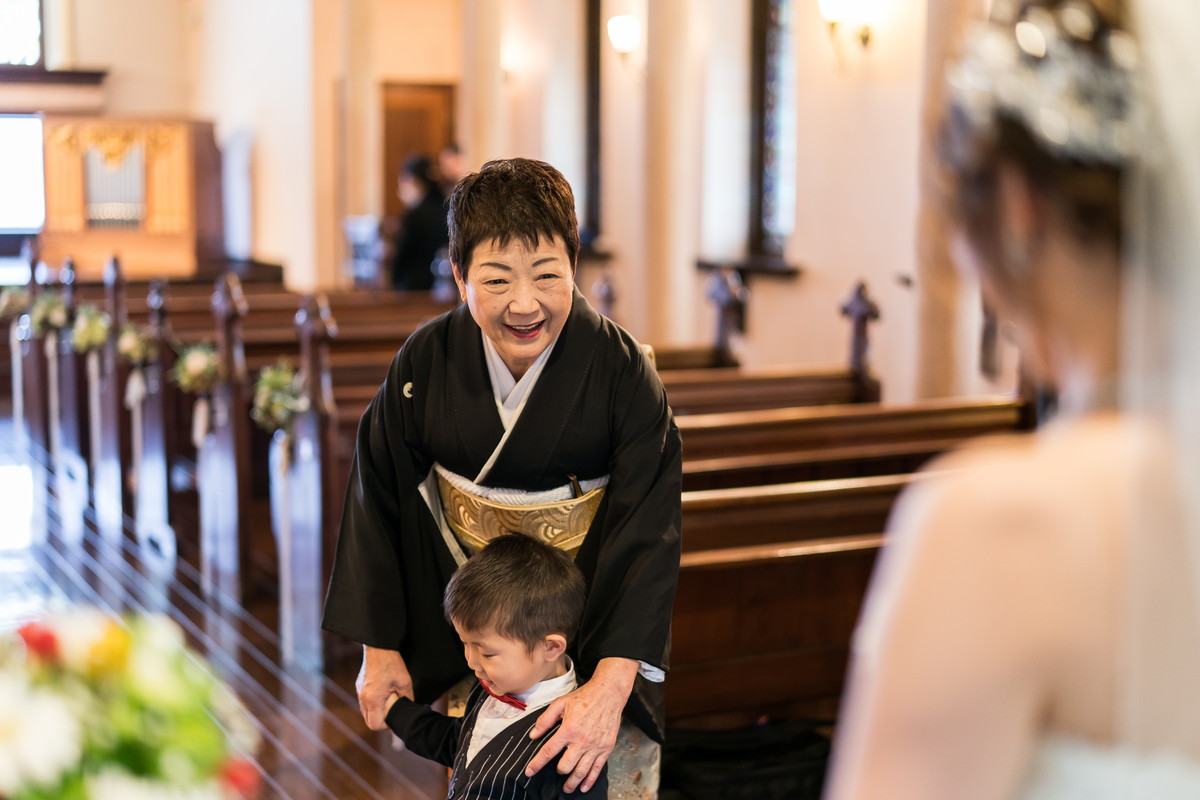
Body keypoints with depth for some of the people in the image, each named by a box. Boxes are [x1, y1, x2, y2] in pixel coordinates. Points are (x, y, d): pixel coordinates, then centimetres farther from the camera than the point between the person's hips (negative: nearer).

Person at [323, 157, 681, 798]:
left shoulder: (623, 370, -20)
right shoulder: (426, 361, -13)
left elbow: (648, 532, -23)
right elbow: (378, 498, -2)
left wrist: (610, 685, -33)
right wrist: (378, 647, 1)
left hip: (598, 626, -2)